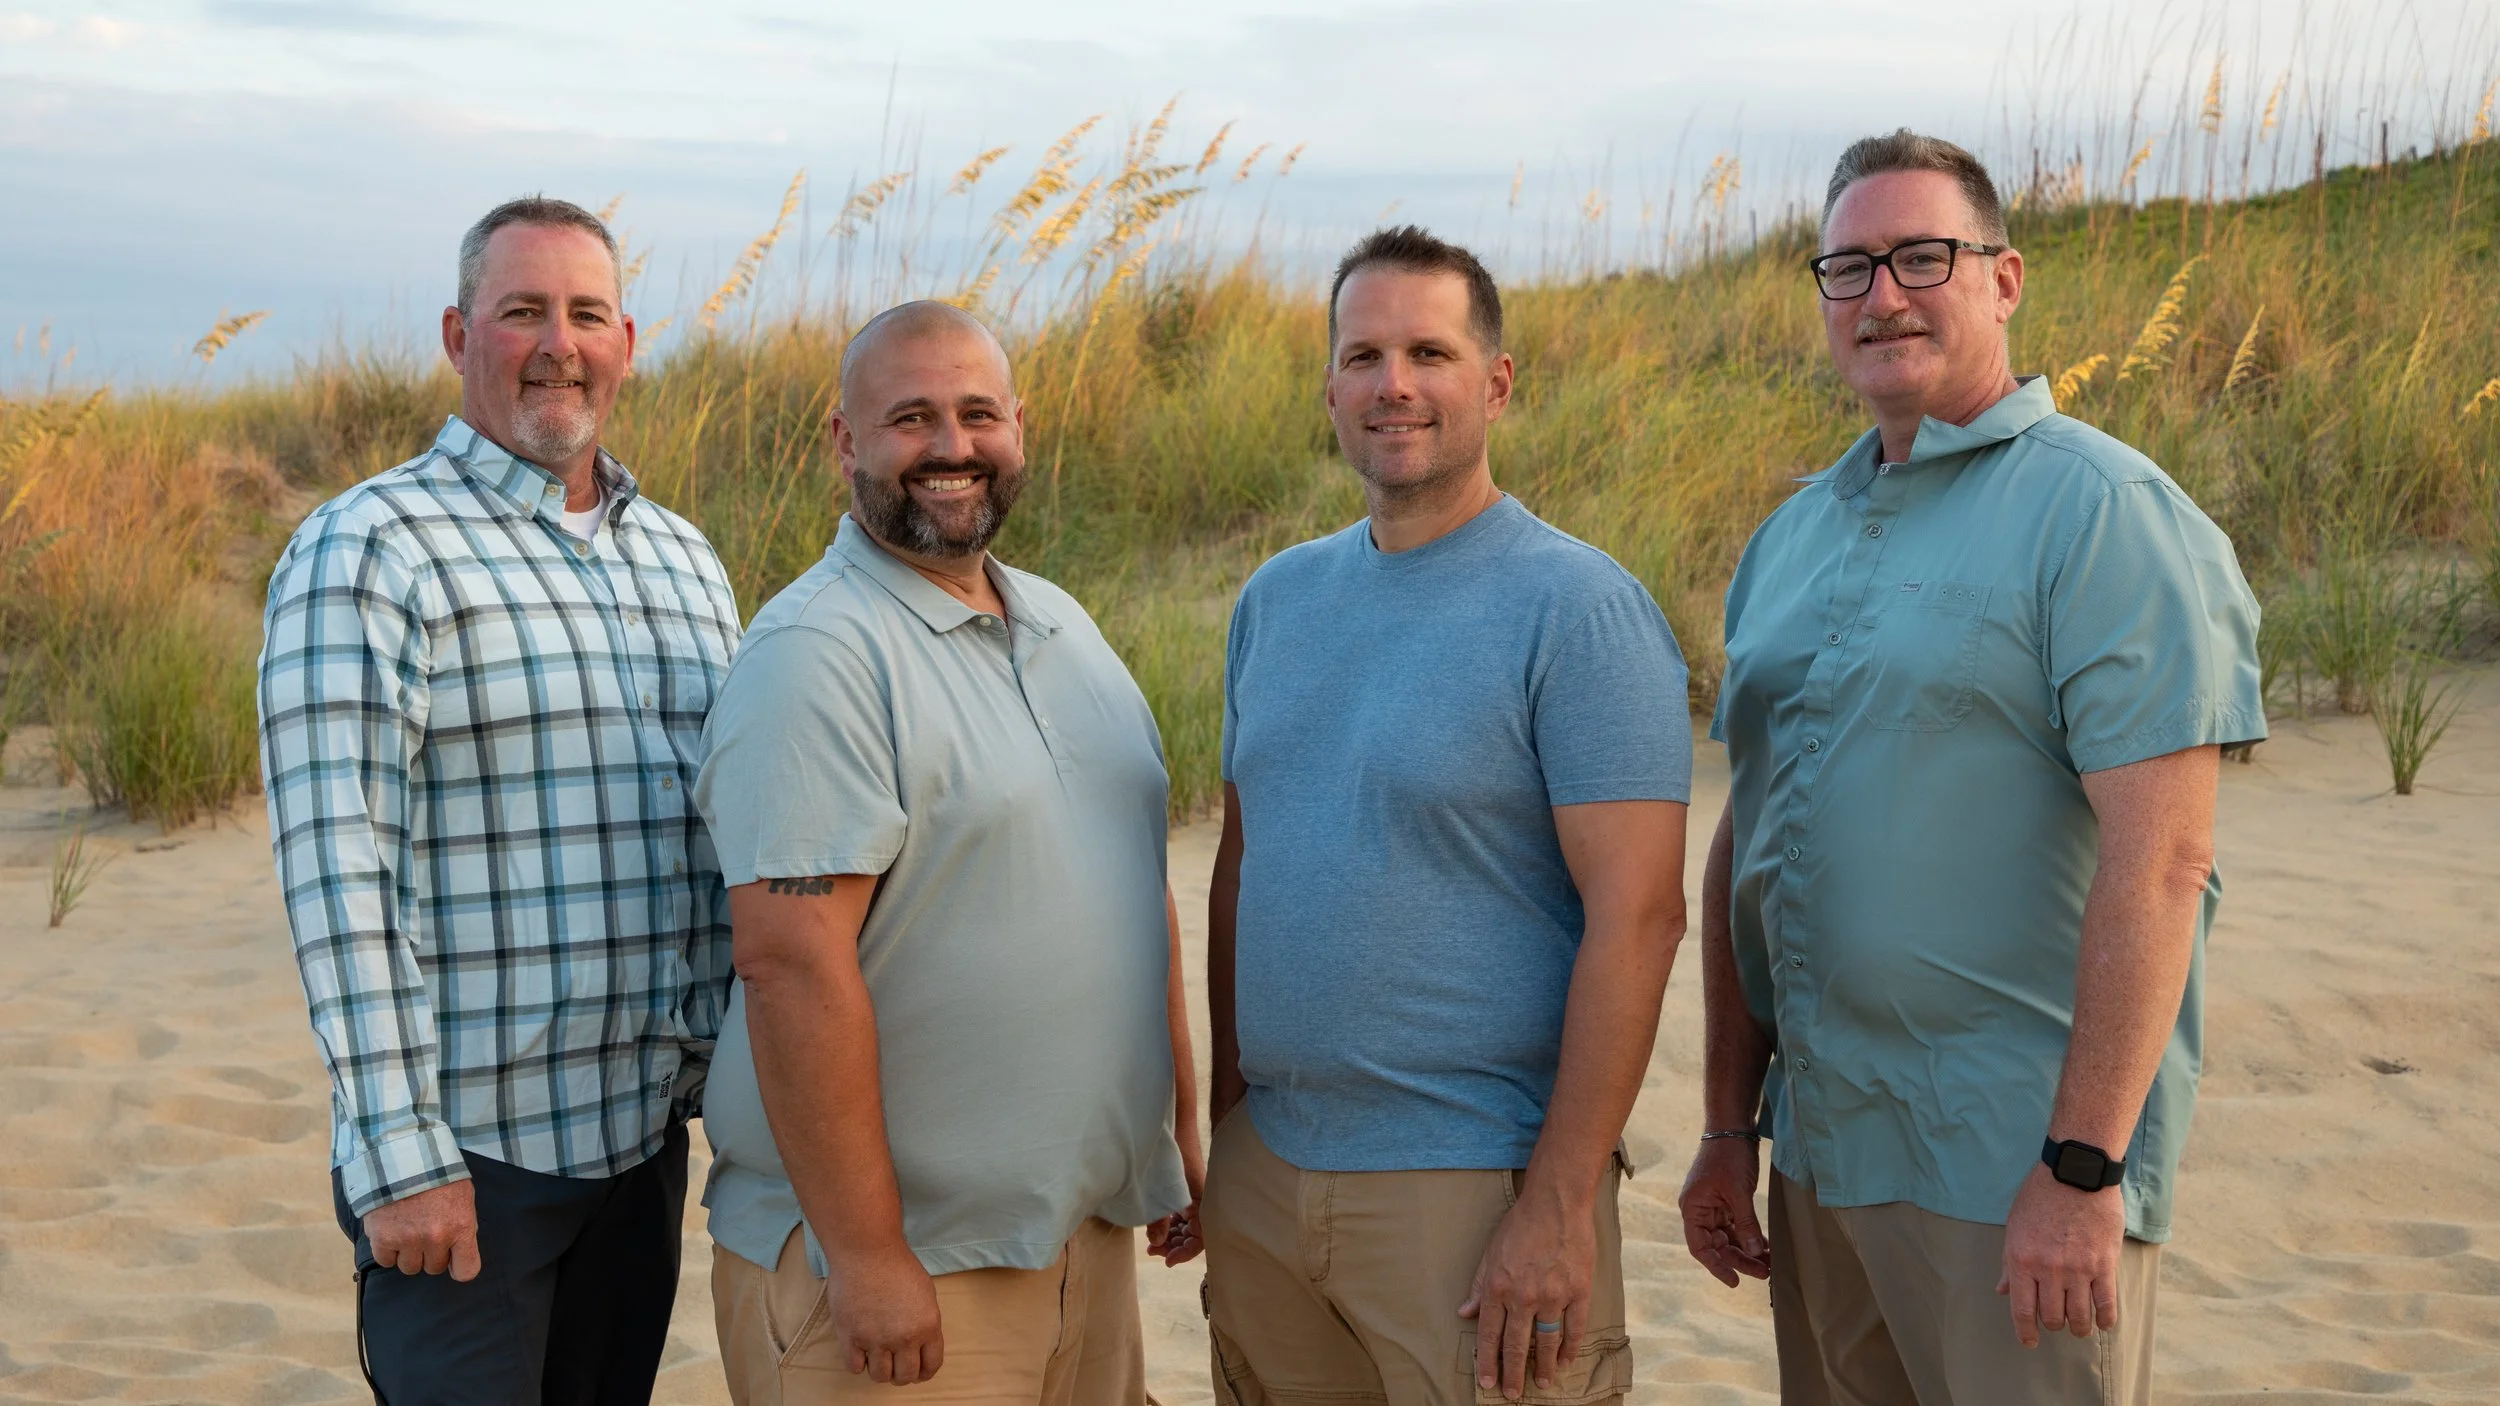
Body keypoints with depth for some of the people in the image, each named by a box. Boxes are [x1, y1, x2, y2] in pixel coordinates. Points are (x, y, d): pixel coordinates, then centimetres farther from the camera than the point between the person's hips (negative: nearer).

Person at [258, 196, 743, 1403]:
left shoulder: (684, 559, 11)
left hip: (643, 1138, 6)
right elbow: (336, 870, -16)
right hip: (465, 1159, -6)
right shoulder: (365, 554, -10)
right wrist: (401, 1158, -19)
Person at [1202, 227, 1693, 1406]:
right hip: (1267, 1167, 6)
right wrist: (1228, 1111, 12)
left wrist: (1560, 1205, -19)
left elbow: (1635, 918, -16)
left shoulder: (1580, 610, -12)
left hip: (1477, 1178, -6)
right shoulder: (1278, 598, 9)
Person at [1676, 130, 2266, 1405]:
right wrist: (1727, 1126, 13)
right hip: (1817, 1155, 7)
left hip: (2013, 1166, -7)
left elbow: (2161, 861, -17)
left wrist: (2083, 1168, -20)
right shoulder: (1793, 536, 12)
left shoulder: (2100, 512, -10)